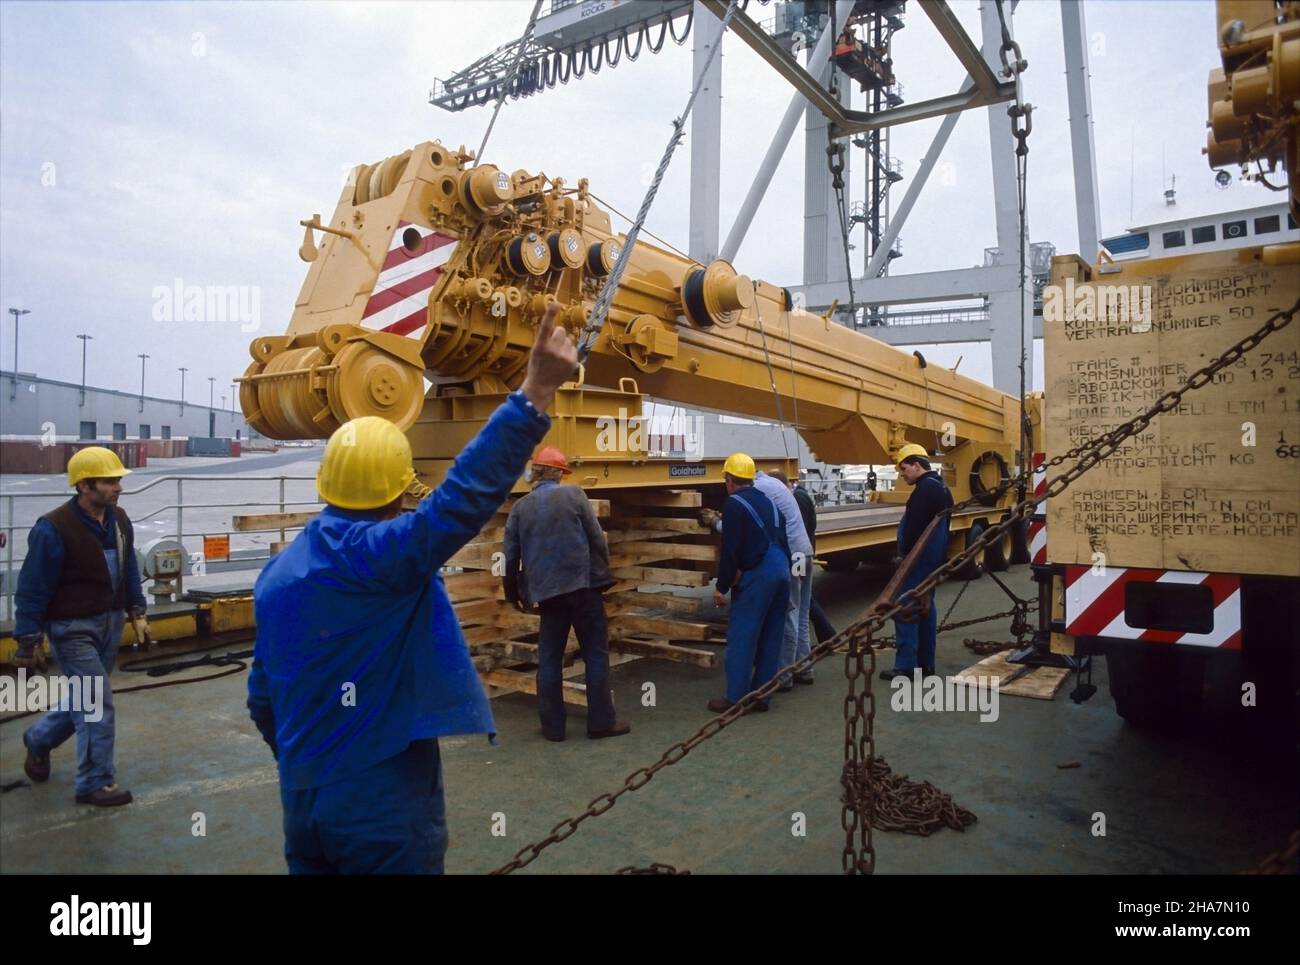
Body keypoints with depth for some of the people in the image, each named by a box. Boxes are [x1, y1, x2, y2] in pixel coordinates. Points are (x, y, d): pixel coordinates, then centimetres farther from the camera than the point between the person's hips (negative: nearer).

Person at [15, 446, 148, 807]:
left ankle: (38, 740, 48)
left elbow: (129, 569, 13)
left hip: (110, 624, 7)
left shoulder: (119, 519, 1)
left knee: (85, 697, 21)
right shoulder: (53, 529, -21)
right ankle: (96, 783, 8)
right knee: (98, 703, -6)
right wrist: (27, 642, -11)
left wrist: (136, 611, 13)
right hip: (72, 629, -7)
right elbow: (33, 589, -15)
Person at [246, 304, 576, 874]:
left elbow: (263, 699, 12)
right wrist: (536, 389, -35)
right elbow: (464, 495, -35)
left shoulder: (277, 572, 4)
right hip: (384, 802, -7)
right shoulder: (380, 553, -21)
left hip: (302, 799, 7)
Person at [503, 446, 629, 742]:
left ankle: (553, 726, 14)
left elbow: (511, 555, 9)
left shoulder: (520, 507, 6)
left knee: (549, 658, 11)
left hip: (547, 590, 3)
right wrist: (603, 574, 9)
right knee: (596, 654, 7)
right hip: (583, 584, -2)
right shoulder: (573, 494, -2)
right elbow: (597, 538, -3)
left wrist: (513, 592, 22)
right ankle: (601, 721, 10)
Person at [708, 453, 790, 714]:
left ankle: (736, 698, 1)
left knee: (741, 636, -2)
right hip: (781, 570, 8)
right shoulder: (767, 501, 18)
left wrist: (721, 587, -7)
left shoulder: (734, 504, -6)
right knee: (770, 637, 12)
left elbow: (730, 550, -12)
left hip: (757, 575, -8)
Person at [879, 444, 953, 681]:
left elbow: (914, 528, -23)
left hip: (919, 558, -11)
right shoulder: (940, 487, 16)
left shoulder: (925, 489, -18)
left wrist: (905, 555, -16)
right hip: (933, 558, 11)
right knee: (926, 608, 13)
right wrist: (940, 556, 22)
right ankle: (925, 663, 18)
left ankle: (905, 666, -9)